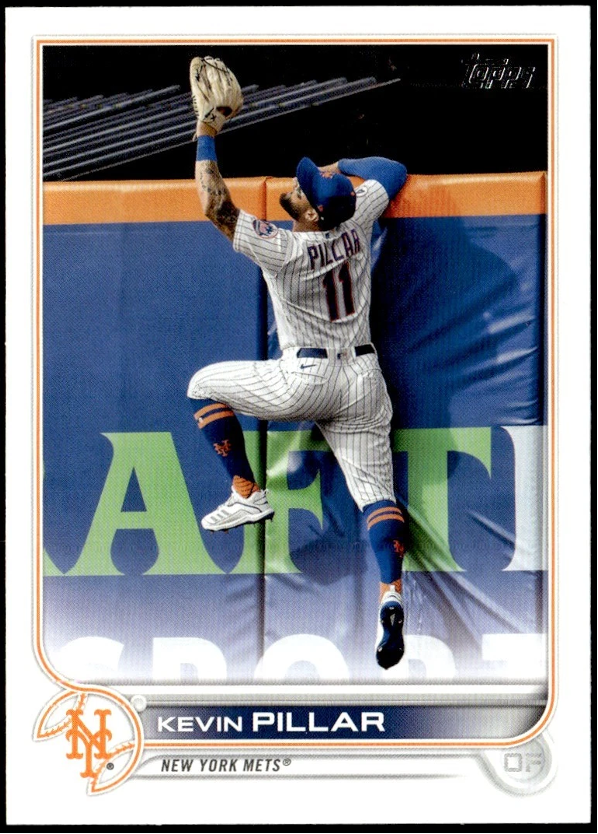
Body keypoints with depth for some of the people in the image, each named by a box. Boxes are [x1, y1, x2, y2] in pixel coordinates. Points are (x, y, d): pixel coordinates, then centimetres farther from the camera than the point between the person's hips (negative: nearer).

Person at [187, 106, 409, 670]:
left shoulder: (282, 248, -18)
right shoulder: (358, 220, -3)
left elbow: (214, 206, -14)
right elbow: (392, 170, 17)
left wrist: (206, 140, -6)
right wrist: (338, 169, 25)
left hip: (305, 383, -6)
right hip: (364, 381, 6)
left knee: (204, 385, 15)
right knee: (374, 490, 2)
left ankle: (246, 495, 13)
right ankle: (391, 592, -20)